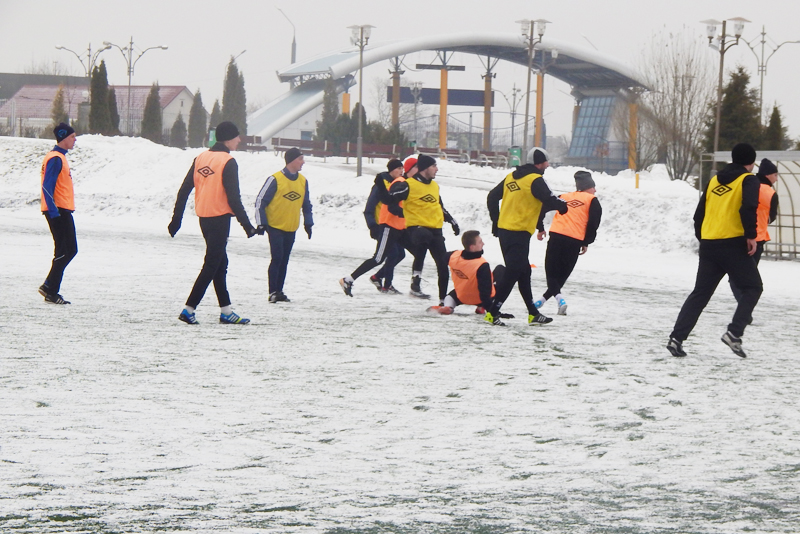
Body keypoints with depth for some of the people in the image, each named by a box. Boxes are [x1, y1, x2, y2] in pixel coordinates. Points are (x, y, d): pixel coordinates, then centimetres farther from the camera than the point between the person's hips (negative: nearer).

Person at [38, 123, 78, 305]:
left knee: (69, 250, 10)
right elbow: (47, 187, -20)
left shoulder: (60, 158, 18)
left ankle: (49, 287, 11)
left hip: (62, 210, 10)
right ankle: (51, 291, -6)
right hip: (59, 211, -10)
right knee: (65, 251, -8)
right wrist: (53, 211, -25)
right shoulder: (56, 159, -13)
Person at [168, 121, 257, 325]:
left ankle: (226, 311, 17)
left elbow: (184, 191, 8)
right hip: (220, 218, -7)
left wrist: (176, 219, 13)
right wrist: (247, 225, -10)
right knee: (212, 265, -2)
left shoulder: (201, 158, 8)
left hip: (204, 218, 7)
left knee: (220, 263, 15)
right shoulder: (228, 162, -13)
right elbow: (233, 198, -16)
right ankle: (189, 309, -7)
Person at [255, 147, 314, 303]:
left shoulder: (303, 181, 6)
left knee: (284, 260, 8)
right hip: (275, 227, -5)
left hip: (291, 229, 5)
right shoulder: (275, 179, -13)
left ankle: (279, 291, 14)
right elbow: (260, 201, -10)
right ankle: (273, 292, -6)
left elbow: (306, 205, 18)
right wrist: (262, 223, -12)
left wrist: (308, 223, 15)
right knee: (277, 258, -10)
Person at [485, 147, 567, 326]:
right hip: (519, 234, -9)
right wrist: (563, 206, 5)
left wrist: (495, 221, 24)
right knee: (513, 273, -7)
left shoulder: (511, 177, 12)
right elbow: (549, 201, -17)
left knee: (523, 271, 16)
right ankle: (493, 313, -13)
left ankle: (533, 314, 22)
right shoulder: (535, 180, -11)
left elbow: (492, 197, 16)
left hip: (503, 230, 9)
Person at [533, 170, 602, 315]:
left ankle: (558, 296, -17)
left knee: (551, 271, 7)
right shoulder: (592, 201, 8)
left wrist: (540, 229, 27)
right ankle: (544, 299, 11)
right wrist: (586, 243, 7)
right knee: (563, 273, 14)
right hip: (575, 241, -2)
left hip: (556, 236, 2)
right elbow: (593, 223, -3)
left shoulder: (564, 197, 19)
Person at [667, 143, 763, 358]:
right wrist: (751, 235, -14)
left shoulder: (714, 181, 17)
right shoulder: (748, 180, -1)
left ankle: (676, 338, 1)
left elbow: (699, 213, 17)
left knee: (700, 293, 11)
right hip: (734, 244, -5)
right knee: (752, 288, 9)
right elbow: (749, 207, -19)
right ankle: (734, 333, -8)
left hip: (709, 245, 5)